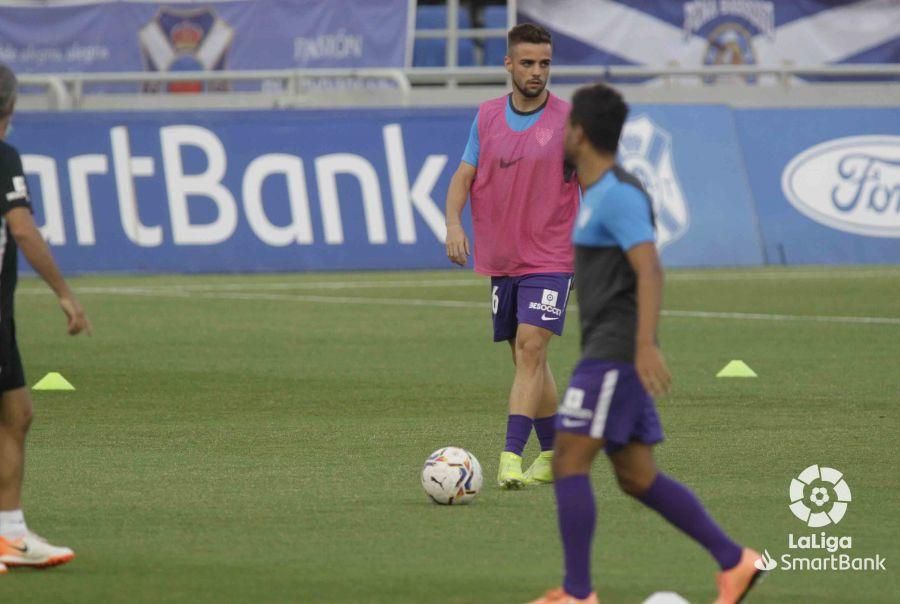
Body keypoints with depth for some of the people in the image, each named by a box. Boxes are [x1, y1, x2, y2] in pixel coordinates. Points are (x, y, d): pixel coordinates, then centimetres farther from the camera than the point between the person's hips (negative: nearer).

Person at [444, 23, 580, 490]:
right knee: (526, 358, 11)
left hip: (550, 259, -5)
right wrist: (453, 222, -11)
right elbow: (464, 176, 7)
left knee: (531, 346, -17)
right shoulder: (487, 117, 6)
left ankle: (511, 458, -22)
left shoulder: (570, 121, -6)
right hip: (500, 259, 5)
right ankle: (554, 454, 25)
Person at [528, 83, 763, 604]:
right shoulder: (595, 193, 17)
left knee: (569, 462, -9)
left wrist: (645, 344, -31)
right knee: (637, 477, 9)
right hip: (605, 353, 10)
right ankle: (735, 562, 10)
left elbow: (649, 271, -24)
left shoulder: (619, 195, -14)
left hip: (615, 356, -10)